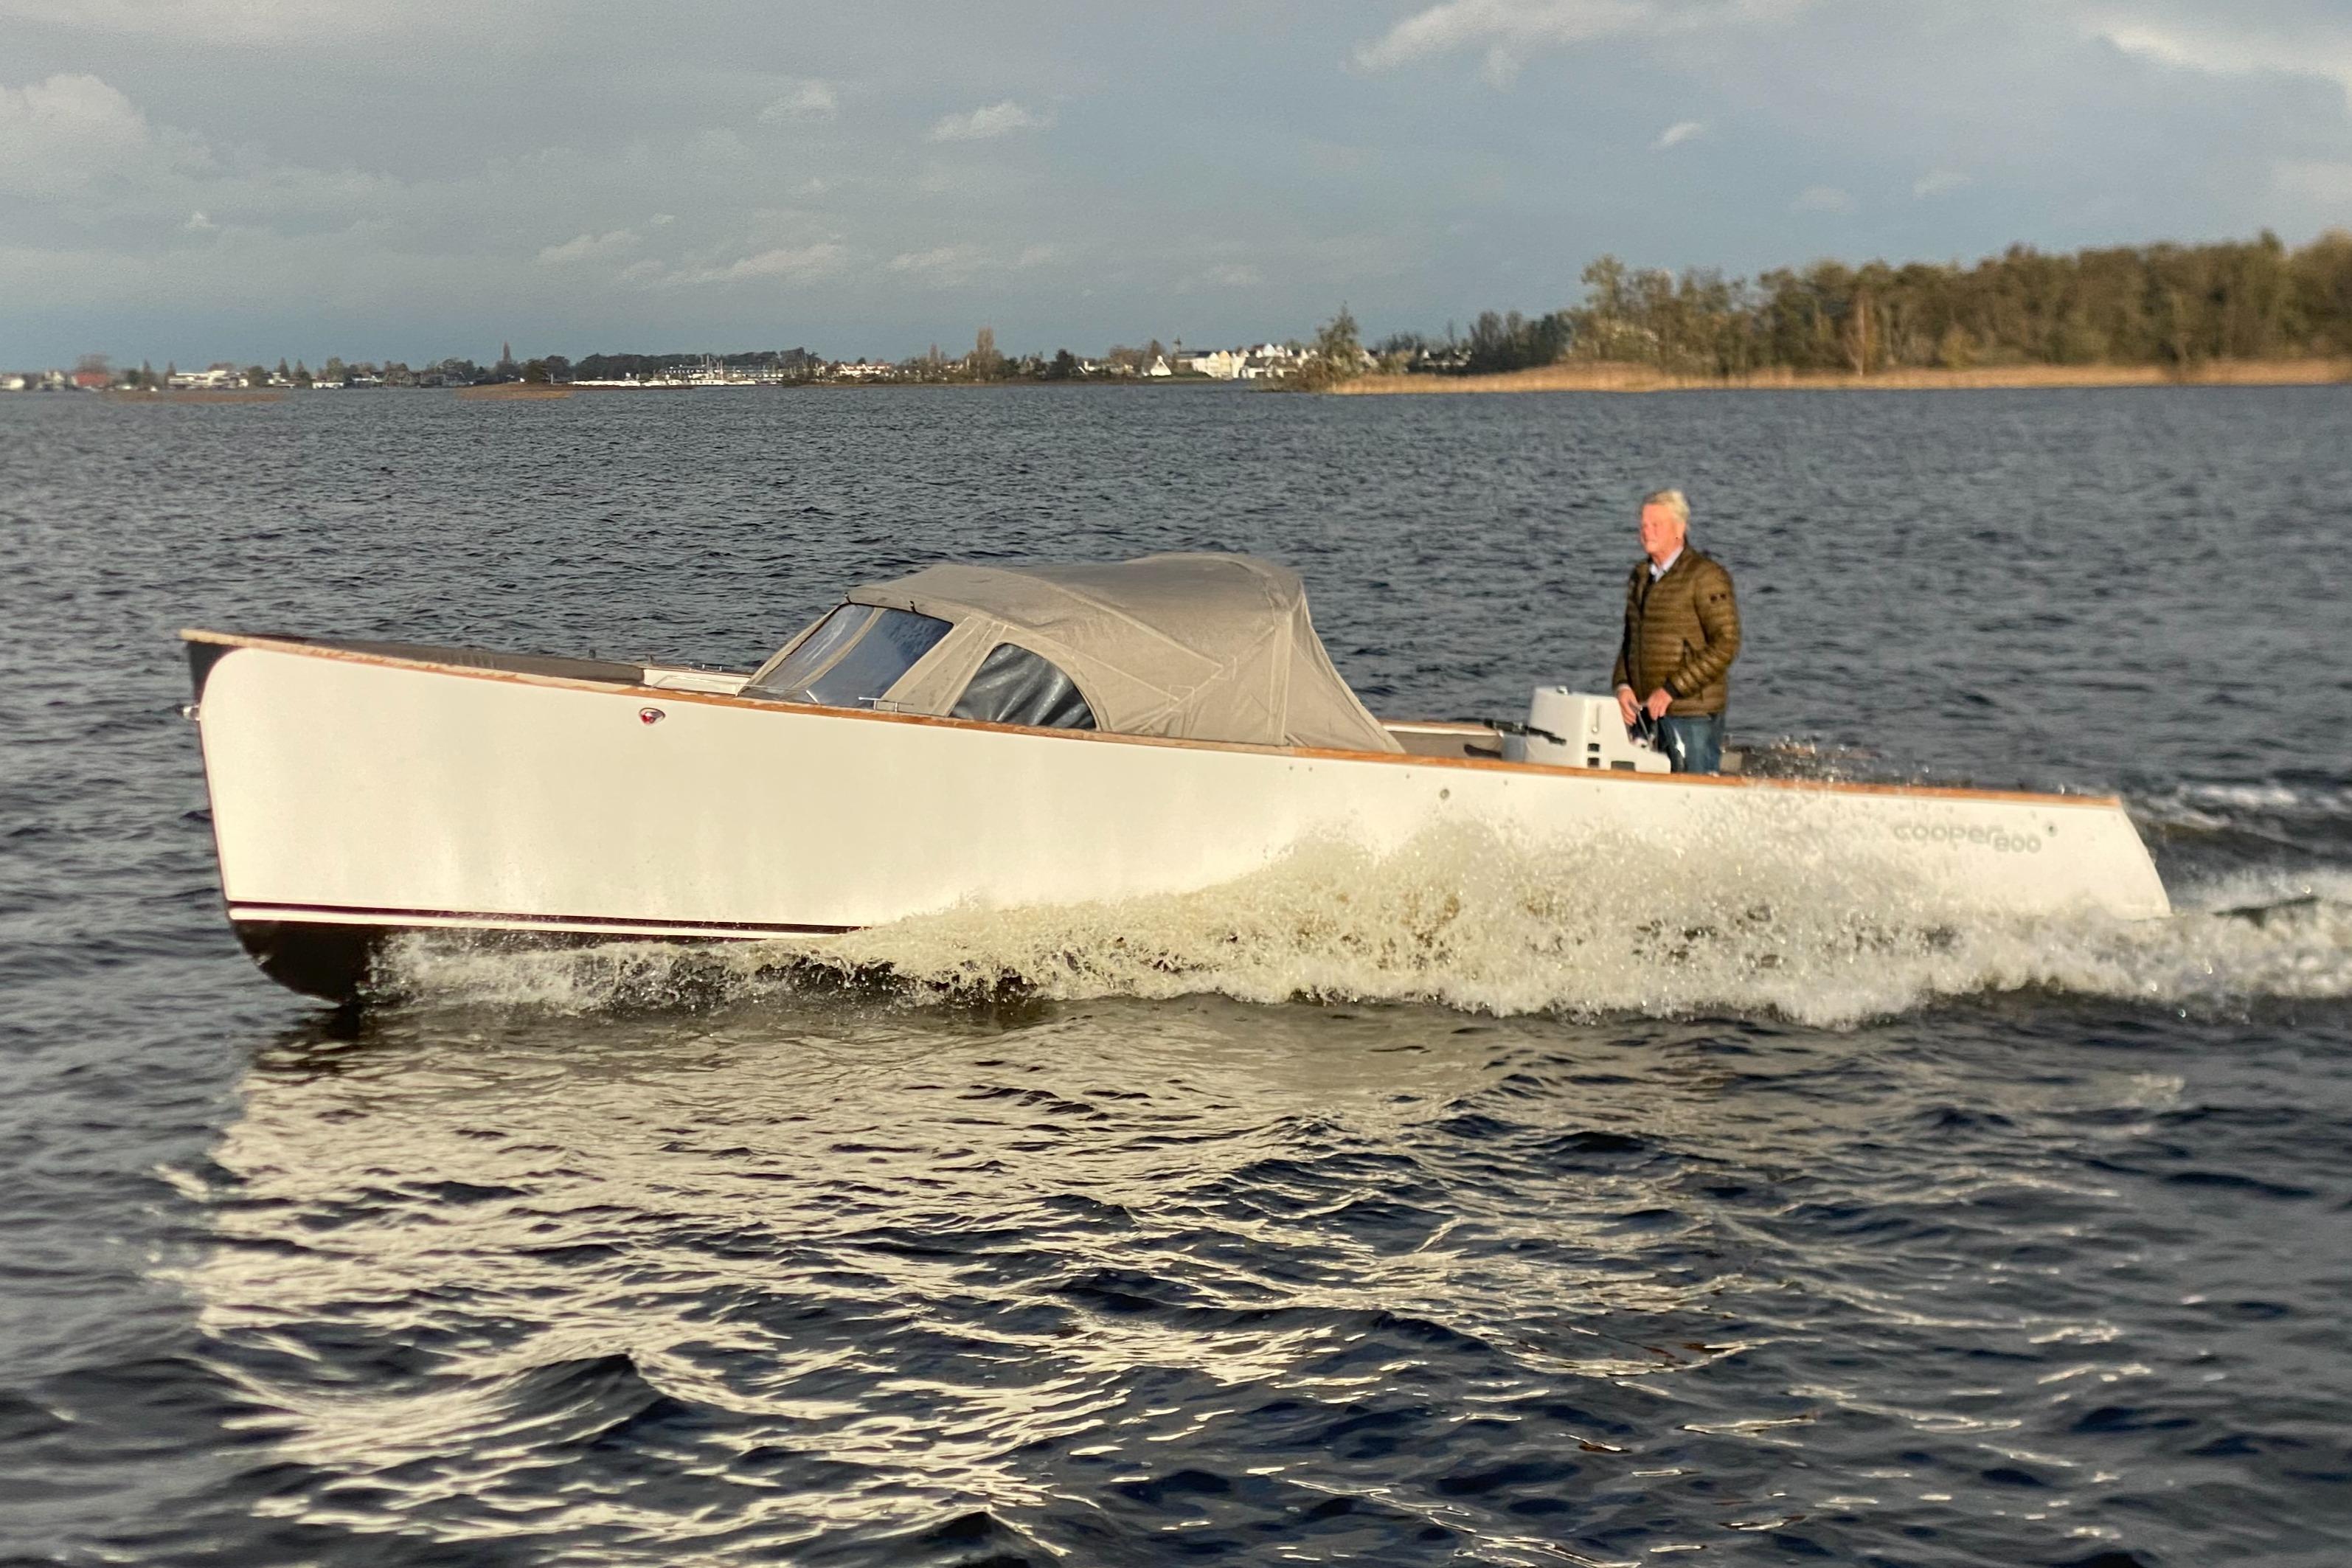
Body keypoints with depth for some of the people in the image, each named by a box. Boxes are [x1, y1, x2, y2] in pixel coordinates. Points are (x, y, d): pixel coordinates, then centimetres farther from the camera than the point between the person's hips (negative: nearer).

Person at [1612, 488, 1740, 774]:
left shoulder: (1705, 576, -8)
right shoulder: (1640, 576, 16)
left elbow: (1726, 644, -14)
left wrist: (1672, 690, -17)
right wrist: (1622, 684, 5)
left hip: (1693, 712, -7)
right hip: (1645, 710, 7)